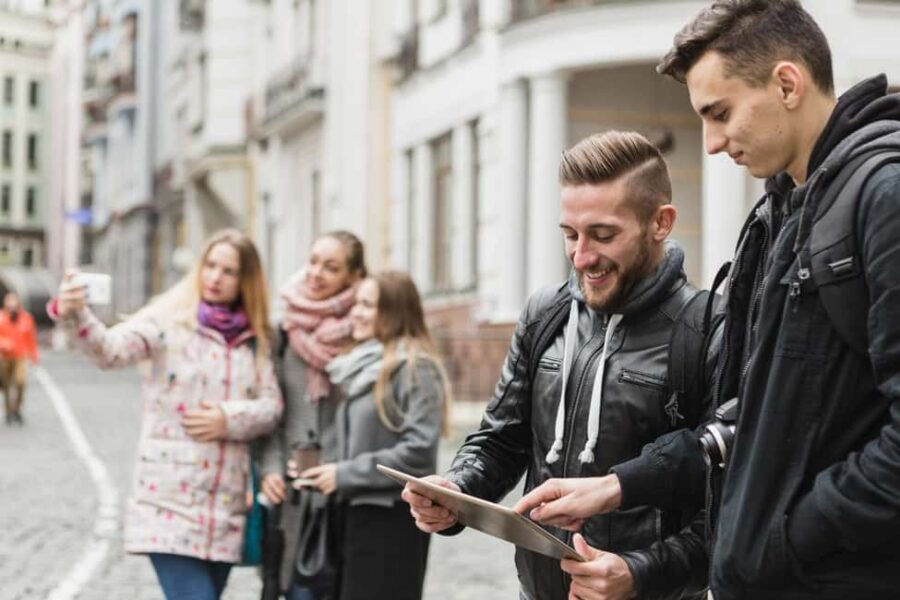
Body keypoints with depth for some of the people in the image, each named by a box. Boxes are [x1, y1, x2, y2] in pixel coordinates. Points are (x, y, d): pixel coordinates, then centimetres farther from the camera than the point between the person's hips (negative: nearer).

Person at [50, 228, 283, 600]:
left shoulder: (254, 339, 11)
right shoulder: (169, 320, -3)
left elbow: (271, 405, 7)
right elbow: (111, 350, -19)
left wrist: (229, 419, -12)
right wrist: (72, 314, -38)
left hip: (225, 506, 5)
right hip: (170, 501, -5)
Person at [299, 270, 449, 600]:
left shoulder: (416, 367, -10)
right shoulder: (361, 364, 14)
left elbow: (419, 452, -18)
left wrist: (345, 474, -13)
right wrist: (326, 468, 3)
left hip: (392, 519, -8)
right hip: (356, 513, 8)